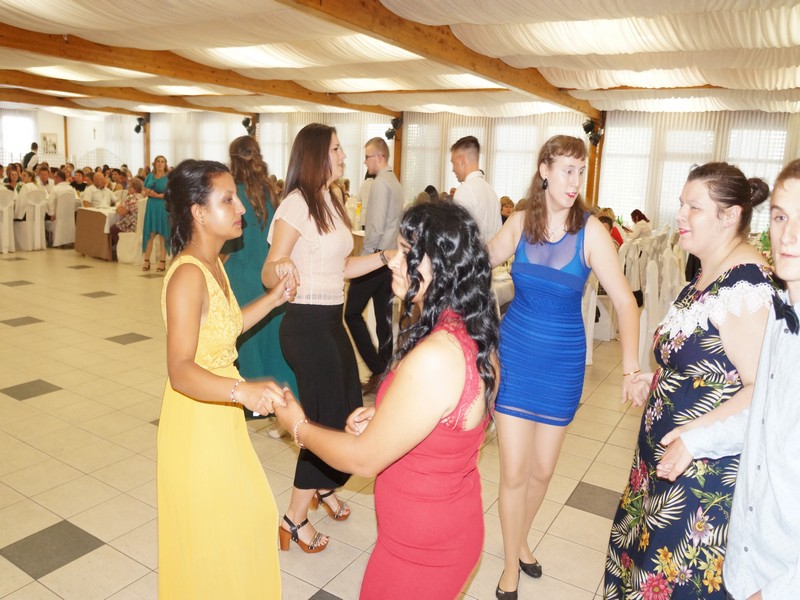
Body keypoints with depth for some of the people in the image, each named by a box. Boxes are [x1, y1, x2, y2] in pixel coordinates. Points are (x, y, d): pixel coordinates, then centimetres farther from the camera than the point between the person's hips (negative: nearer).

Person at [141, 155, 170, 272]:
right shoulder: (150, 176, 12)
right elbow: (145, 193, 14)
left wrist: (157, 195, -19)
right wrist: (148, 192, -9)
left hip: (163, 207, -4)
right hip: (151, 206, 4)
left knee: (163, 234, 0)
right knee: (150, 234, 3)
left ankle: (163, 261, 5)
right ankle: (146, 260, 8)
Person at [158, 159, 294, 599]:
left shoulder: (212, 264, 2)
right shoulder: (188, 275, -26)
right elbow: (180, 370, -33)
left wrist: (274, 298, 7)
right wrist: (243, 390, -48)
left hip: (221, 414, 9)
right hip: (196, 418, -9)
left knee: (243, 514, 26)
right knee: (208, 533, 12)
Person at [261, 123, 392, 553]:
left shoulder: (332, 202, 11)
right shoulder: (296, 205, -15)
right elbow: (268, 274, -18)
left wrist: (386, 255, 8)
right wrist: (280, 268, -39)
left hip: (332, 321, 9)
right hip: (307, 324, -8)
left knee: (350, 413, 17)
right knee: (327, 420, 0)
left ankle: (324, 487, 42)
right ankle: (295, 517, 19)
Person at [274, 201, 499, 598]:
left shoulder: (434, 357, -33)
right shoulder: (473, 336, -5)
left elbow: (364, 459, -22)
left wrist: (298, 426, -6)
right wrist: (383, 417, -3)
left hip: (421, 548, -7)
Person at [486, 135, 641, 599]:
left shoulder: (591, 231, -13)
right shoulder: (520, 222, -6)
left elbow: (625, 300, -15)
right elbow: (485, 259, 12)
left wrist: (631, 366, -26)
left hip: (562, 362, 0)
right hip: (515, 354, 0)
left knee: (542, 469, 15)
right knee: (514, 472, 4)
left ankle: (520, 541, 44)